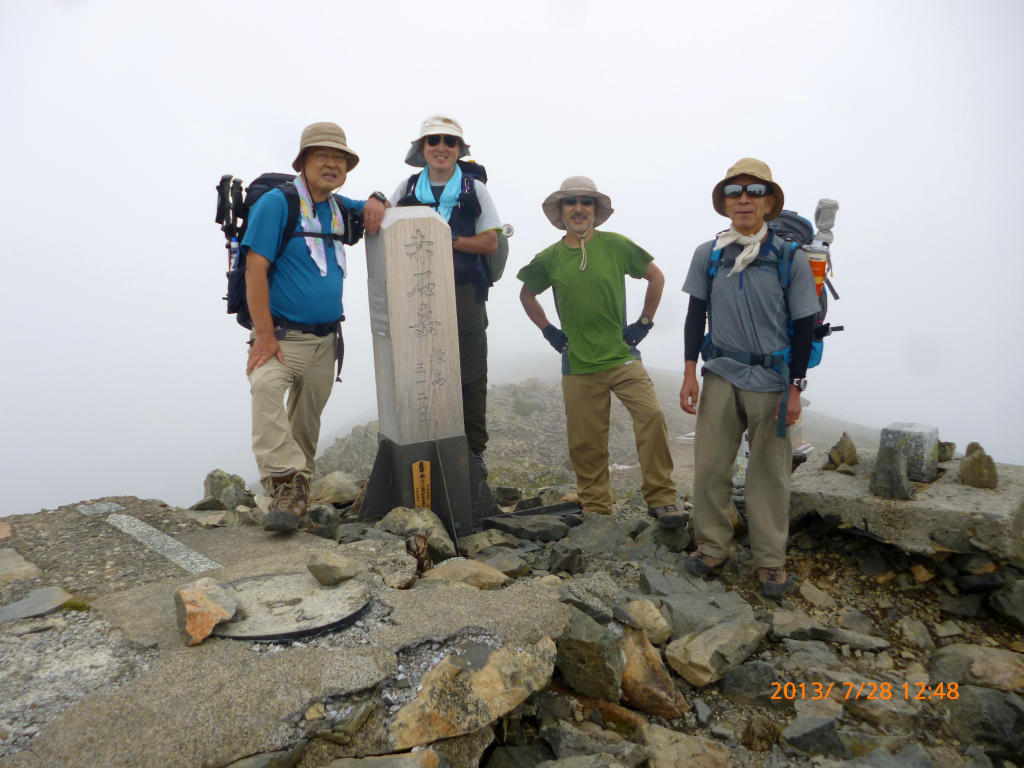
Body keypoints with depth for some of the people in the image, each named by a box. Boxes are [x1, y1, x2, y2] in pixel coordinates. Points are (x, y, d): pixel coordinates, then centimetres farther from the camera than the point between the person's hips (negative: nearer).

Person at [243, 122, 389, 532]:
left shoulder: (339, 209, 12)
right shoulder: (277, 203, -7)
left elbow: (375, 207, 32)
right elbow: (255, 270, -14)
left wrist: (376, 200, 5)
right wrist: (264, 335, -21)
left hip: (325, 340, 6)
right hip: (283, 335, -6)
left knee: (307, 419, 11)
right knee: (265, 386, -32)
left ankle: (297, 488, 27)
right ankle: (286, 487, -32)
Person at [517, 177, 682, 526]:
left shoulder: (616, 245, -1)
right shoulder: (549, 258, 4)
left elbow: (656, 277, 11)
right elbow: (526, 294, 21)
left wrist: (644, 322, 5)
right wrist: (548, 331, 11)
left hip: (622, 356, -1)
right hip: (578, 365, 2)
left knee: (651, 416, -19)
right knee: (586, 443, 5)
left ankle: (661, 499, -5)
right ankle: (596, 510, 22)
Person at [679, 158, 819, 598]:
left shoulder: (791, 258, -3)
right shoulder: (707, 255, 3)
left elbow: (803, 326, 0)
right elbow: (696, 314, 7)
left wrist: (795, 387, -4)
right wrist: (689, 373, 2)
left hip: (771, 382, -2)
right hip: (720, 378, 2)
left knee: (769, 474, 6)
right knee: (709, 466, 4)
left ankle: (770, 560, 22)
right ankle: (712, 546, 23)